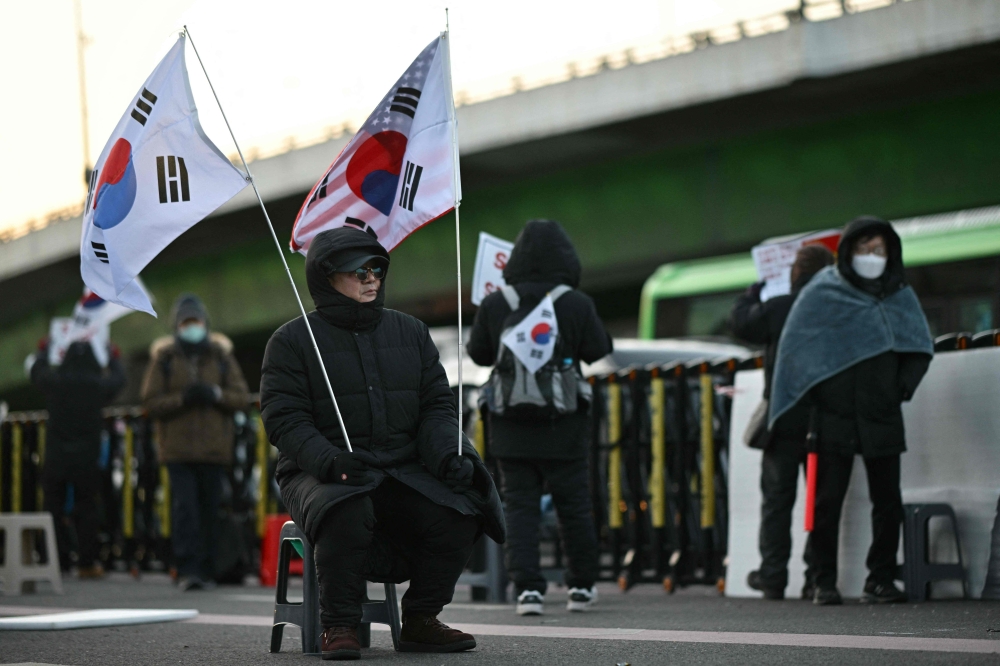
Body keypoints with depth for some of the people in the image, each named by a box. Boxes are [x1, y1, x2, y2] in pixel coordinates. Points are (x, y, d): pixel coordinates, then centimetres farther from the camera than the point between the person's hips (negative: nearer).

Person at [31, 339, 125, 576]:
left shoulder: (54, 381, -6)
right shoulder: (100, 385, -7)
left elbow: (37, 372, 16)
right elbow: (118, 378, 16)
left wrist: (42, 352, 37)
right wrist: (113, 358, 36)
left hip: (55, 458, 0)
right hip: (86, 459, 0)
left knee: (53, 508, 8)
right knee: (86, 510, 5)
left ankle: (58, 560, 7)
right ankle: (87, 563, 4)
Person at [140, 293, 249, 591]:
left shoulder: (221, 356, 9)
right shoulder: (163, 358, 4)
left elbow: (241, 398, 6)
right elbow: (151, 402, -1)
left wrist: (215, 394, -12)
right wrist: (181, 399, -16)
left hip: (214, 449, 2)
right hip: (178, 449, -2)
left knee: (210, 508, 5)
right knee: (185, 507, -12)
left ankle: (205, 569, 13)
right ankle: (187, 569, -16)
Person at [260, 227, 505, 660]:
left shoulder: (410, 332, 14)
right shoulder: (292, 342, 1)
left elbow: (437, 405, 10)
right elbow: (284, 420, -9)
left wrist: (447, 455, -12)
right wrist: (329, 460, -28)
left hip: (403, 470, 4)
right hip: (322, 475, -4)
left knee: (460, 511, -22)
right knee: (347, 511, -39)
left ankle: (420, 621, -4)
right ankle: (339, 626, -21)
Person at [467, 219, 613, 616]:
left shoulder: (494, 304, -4)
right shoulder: (577, 304, -9)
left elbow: (478, 353, 6)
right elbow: (598, 352, 0)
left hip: (511, 427, 1)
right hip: (563, 428, -1)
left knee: (520, 507, 5)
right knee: (574, 506, 12)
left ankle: (527, 587, -4)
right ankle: (581, 586, 20)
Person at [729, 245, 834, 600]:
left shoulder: (777, 308, -10)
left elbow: (739, 322, 5)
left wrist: (755, 289, 20)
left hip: (784, 420, -1)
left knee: (777, 500, 7)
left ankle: (773, 577, 6)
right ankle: (818, 577, 4)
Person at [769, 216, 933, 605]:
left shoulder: (900, 296, 11)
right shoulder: (822, 292, 1)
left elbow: (920, 348, 15)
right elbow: (795, 347, 3)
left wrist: (903, 386, 0)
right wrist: (816, 395, -3)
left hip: (882, 417, 3)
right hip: (834, 416, -3)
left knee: (887, 500, 1)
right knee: (828, 500, -3)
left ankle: (881, 579, 8)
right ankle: (824, 583, 2)